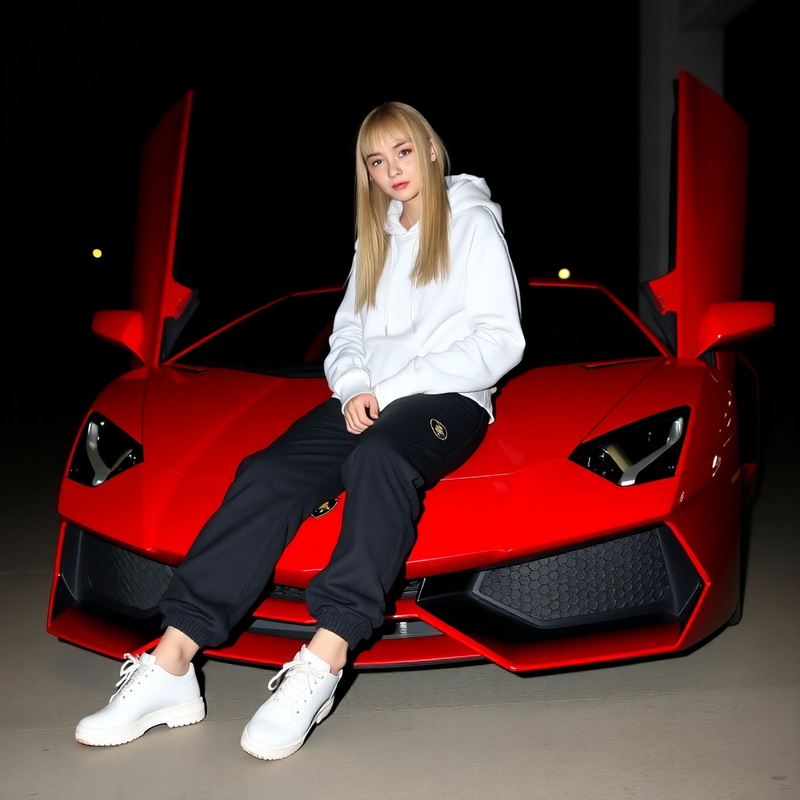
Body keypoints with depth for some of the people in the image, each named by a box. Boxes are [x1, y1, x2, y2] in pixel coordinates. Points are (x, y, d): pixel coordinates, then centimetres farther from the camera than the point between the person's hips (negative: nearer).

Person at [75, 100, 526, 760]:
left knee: (379, 457, -40)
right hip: (370, 400, 5)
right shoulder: (375, 239, 24)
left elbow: (500, 341, -6)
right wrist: (355, 387, -2)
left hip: (448, 401, -5)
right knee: (267, 475, -22)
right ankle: (170, 668, -30)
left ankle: (320, 667, -46)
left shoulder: (473, 224, 5)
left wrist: (393, 389, -12)